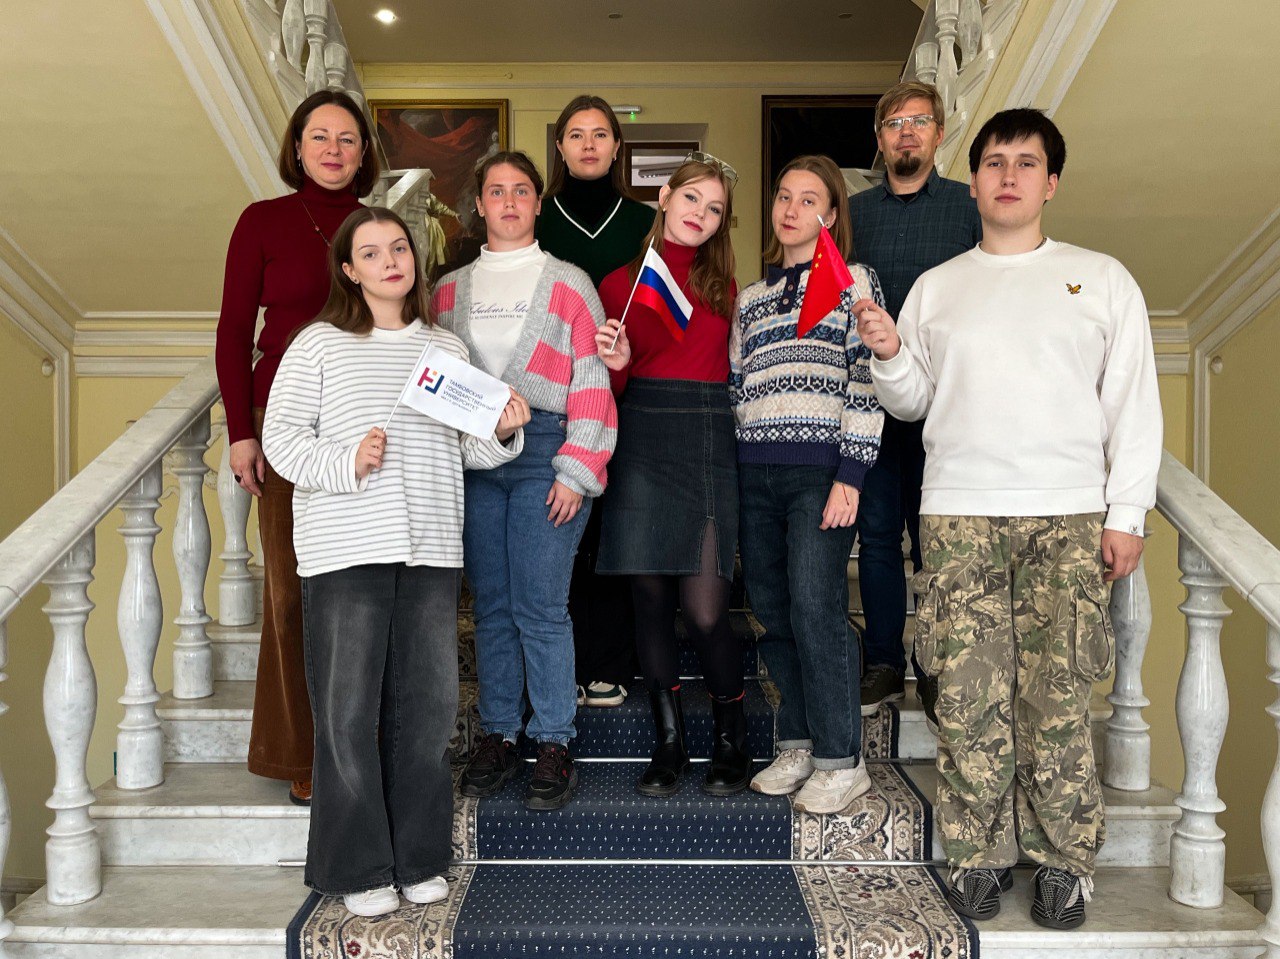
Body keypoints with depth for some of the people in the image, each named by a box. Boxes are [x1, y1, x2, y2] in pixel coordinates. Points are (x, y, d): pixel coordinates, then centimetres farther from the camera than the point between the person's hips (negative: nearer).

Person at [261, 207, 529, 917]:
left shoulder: (447, 349, 15)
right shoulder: (319, 344, 4)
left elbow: (468, 450, 19)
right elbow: (280, 434, 0)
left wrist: (502, 432, -2)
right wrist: (344, 463, -15)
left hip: (430, 551, 4)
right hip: (345, 550, -3)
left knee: (428, 704, 7)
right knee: (349, 709, 0)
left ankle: (418, 857, 23)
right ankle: (358, 867, 16)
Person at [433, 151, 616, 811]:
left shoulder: (568, 284, 6)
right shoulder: (450, 290, 17)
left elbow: (592, 383, -1)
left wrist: (576, 471, -9)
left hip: (544, 451, -3)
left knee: (540, 605, -6)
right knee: (491, 603, 7)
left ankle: (553, 744, 6)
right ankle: (498, 735, 18)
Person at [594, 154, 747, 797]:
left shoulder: (725, 285, 12)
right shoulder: (620, 283, 11)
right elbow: (612, 388, 10)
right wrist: (615, 365, -8)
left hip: (709, 443, -1)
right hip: (642, 446, 1)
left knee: (704, 608, -7)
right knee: (650, 594, 3)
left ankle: (732, 740, 15)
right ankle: (669, 741, 19)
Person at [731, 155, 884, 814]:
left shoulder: (853, 283, 5)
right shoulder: (751, 298, 20)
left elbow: (867, 384, -3)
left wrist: (849, 476, -12)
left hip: (819, 469, -5)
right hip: (755, 474, 5)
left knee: (815, 609, -9)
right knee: (772, 611, 5)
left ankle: (841, 760, 3)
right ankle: (798, 743, 18)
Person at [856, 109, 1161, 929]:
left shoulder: (1102, 279, 11)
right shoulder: (936, 287, 15)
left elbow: (1133, 405, 7)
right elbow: (912, 401, 15)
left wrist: (1126, 513, -1)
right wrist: (888, 354, -5)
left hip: (1070, 515, -1)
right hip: (958, 514, 1)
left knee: (1057, 698, -2)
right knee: (969, 695, 1)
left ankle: (1065, 859, 14)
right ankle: (979, 854, 14)